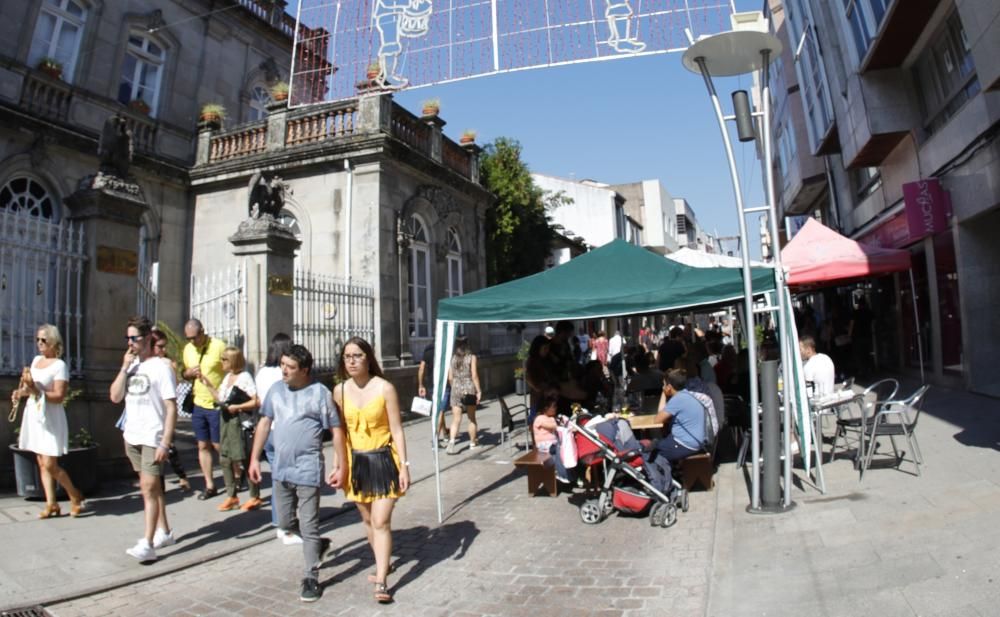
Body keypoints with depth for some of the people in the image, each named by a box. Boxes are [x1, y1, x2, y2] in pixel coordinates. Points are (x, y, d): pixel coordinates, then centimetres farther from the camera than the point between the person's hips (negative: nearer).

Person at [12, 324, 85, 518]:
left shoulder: (59, 365, -11)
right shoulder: (36, 359, 12)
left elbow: (59, 396, -17)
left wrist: (35, 390, -26)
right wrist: (21, 392, 5)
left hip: (50, 419, -7)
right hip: (34, 415, 7)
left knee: (50, 465, -8)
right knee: (42, 464, 7)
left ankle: (75, 496, 10)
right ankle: (51, 503, 13)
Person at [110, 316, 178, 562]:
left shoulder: (160, 367, -12)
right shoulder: (130, 365, 8)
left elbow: (171, 408, -14)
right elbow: (115, 397, 2)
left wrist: (165, 443, -19)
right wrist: (125, 367, -7)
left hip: (153, 438, -7)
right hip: (132, 436, 7)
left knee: (148, 487, -9)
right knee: (151, 486, 15)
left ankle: (147, 545, -7)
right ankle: (164, 532, 27)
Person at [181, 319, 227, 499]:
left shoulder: (218, 346, -15)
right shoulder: (188, 349, 6)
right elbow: (185, 374, 18)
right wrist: (189, 373, -7)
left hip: (217, 405, -6)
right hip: (198, 404, 6)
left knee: (219, 445, 2)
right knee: (203, 446, 10)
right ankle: (210, 485, 19)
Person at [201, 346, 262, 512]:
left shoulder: (244, 377, -12)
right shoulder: (227, 377, 13)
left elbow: (256, 402, -17)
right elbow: (220, 399, 15)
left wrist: (236, 407, -17)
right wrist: (208, 385, 12)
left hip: (240, 422, -8)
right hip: (225, 421, 8)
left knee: (243, 460, -2)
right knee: (225, 460, 9)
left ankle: (255, 497, 9)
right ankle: (231, 496, 20)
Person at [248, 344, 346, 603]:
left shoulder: (320, 393, -12)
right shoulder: (276, 390, 3)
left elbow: (337, 430, -9)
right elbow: (264, 423, 11)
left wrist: (341, 467, -11)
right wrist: (255, 458, 8)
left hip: (307, 470, -6)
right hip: (281, 469, 6)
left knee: (308, 527, 1)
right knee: (284, 522, 17)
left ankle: (311, 578, 15)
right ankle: (318, 544, 42)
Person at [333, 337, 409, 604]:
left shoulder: (384, 388, -12)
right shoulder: (340, 390, -1)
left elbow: (396, 430, -9)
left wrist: (404, 465, -11)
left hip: (383, 460, -4)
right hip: (356, 461, 4)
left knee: (381, 522, -6)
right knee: (368, 519, 17)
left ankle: (381, 582, 1)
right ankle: (382, 564, 38)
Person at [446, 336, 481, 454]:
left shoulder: (452, 358, 2)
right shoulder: (471, 357, -5)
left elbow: (450, 378, 2)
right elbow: (474, 376, -9)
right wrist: (479, 391, -4)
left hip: (456, 390, 2)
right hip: (469, 389, -1)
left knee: (456, 419, 2)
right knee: (472, 418, 14)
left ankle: (451, 441, -18)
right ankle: (473, 443, 25)